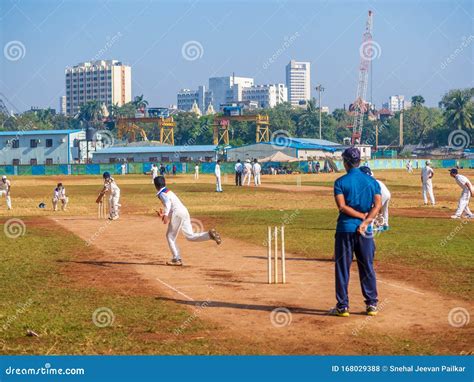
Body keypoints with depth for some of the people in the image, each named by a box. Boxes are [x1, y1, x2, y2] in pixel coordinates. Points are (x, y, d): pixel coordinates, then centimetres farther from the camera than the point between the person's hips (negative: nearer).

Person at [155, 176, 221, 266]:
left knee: (170, 236, 4)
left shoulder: (162, 193, -1)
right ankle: (209, 234, -12)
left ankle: (177, 259, 2)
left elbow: (168, 202, -21)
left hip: (177, 213, -8)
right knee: (190, 236, 8)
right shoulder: (168, 191, 27)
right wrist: (164, 213, 31)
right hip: (184, 212, 8)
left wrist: (166, 215, -33)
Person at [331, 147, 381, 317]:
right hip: (365, 231, 3)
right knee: (367, 268, 12)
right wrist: (366, 220, -13)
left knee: (342, 269, 4)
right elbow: (378, 204, -7)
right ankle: (372, 305, 14)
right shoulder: (372, 181, 6)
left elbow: (342, 206, -14)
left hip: (345, 230, -3)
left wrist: (362, 216, -8)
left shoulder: (340, 182, -4)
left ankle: (342, 306, 5)